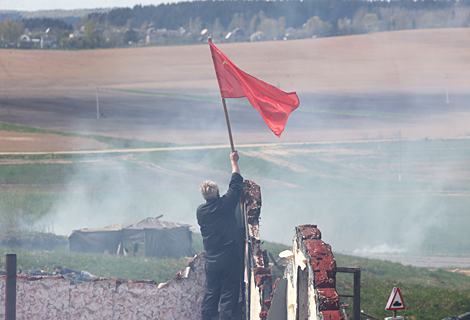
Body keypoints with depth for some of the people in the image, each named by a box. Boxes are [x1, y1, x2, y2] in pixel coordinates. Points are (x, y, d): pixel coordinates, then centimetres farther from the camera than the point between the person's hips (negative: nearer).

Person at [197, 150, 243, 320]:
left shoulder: (200, 211, 0)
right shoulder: (226, 204, -10)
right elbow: (236, 183, 3)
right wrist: (234, 161, 17)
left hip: (211, 260, 3)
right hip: (229, 258, -3)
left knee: (211, 291, 11)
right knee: (229, 291, 1)